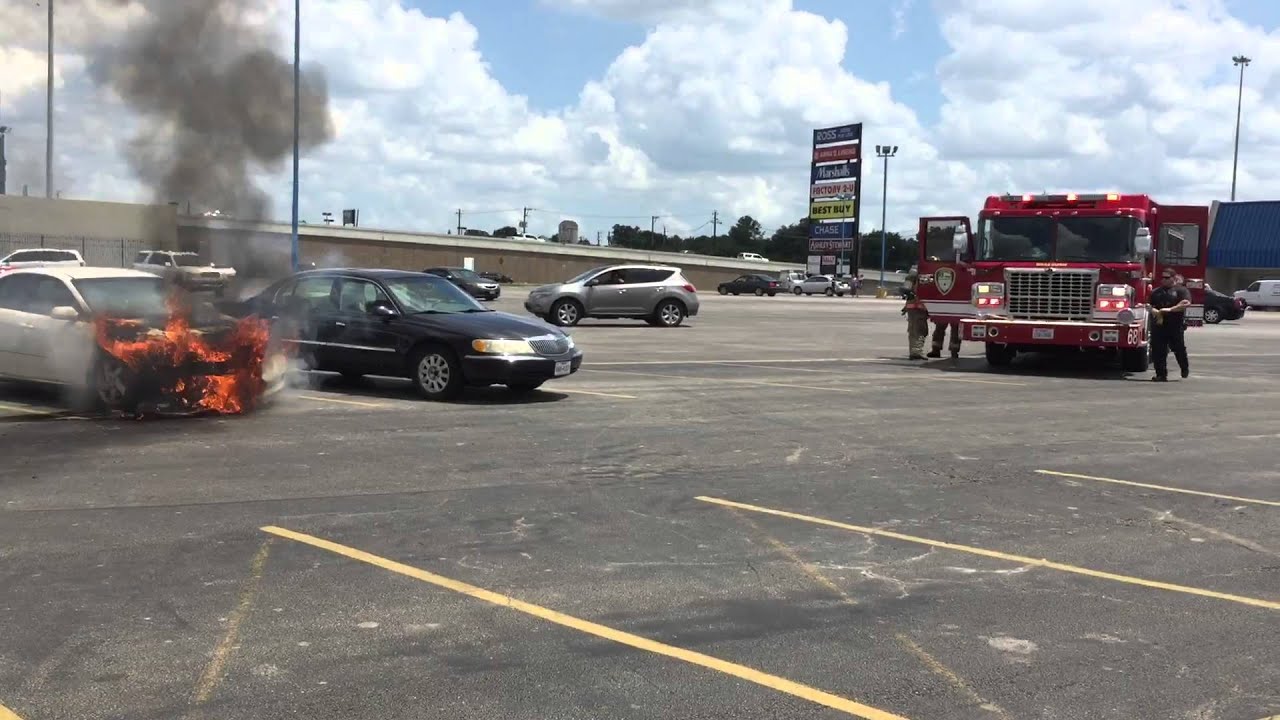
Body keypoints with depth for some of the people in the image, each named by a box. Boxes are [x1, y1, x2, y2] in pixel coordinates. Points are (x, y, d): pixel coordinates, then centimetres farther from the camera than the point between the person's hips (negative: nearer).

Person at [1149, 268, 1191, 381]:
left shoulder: (1181, 290, 2)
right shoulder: (1156, 292, 16)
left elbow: (1186, 303, -13)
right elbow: (1151, 306, 10)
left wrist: (1170, 309, -21)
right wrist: (1155, 311, -13)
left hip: (1176, 326, -3)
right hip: (1159, 325, 3)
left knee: (1179, 348, 4)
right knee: (1158, 351, -2)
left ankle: (1185, 368, 30)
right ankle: (1161, 374, 3)